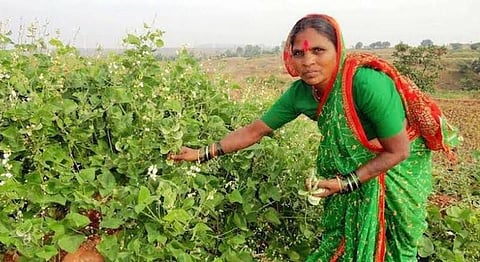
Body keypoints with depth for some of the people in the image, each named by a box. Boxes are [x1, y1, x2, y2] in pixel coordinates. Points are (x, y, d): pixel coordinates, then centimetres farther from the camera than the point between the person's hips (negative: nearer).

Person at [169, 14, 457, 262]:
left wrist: (346, 183, -28)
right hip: (349, 170, 5)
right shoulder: (300, 92, -19)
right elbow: (255, 131, -10)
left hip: (399, 169, -4)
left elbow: (398, 152, -25)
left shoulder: (367, 84, -36)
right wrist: (203, 154, -10)